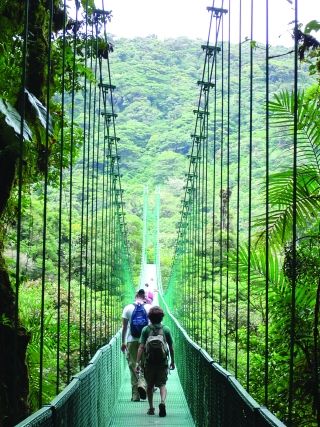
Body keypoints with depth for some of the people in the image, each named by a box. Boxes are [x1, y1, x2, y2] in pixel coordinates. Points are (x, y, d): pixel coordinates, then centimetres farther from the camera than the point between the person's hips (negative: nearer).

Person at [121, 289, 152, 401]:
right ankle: (142, 383, -18)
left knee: (133, 366, 6)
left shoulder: (128, 308, 3)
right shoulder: (149, 308, 1)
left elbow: (124, 327, 3)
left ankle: (135, 394, 6)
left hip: (131, 341, 0)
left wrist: (123, 342, 9)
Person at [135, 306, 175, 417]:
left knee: (150, 385, 14)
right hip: (162, 361, 0)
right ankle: (162, 402, -20)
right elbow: (171, 347, 3)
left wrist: (138, 362, -9)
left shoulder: (146, 329, -3)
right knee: (162, 384, 6)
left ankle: (151, 408, 18)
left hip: (149, 361, 0)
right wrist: (172, 361, 15)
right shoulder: (166, 329, 0)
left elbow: (141, 347, -9)